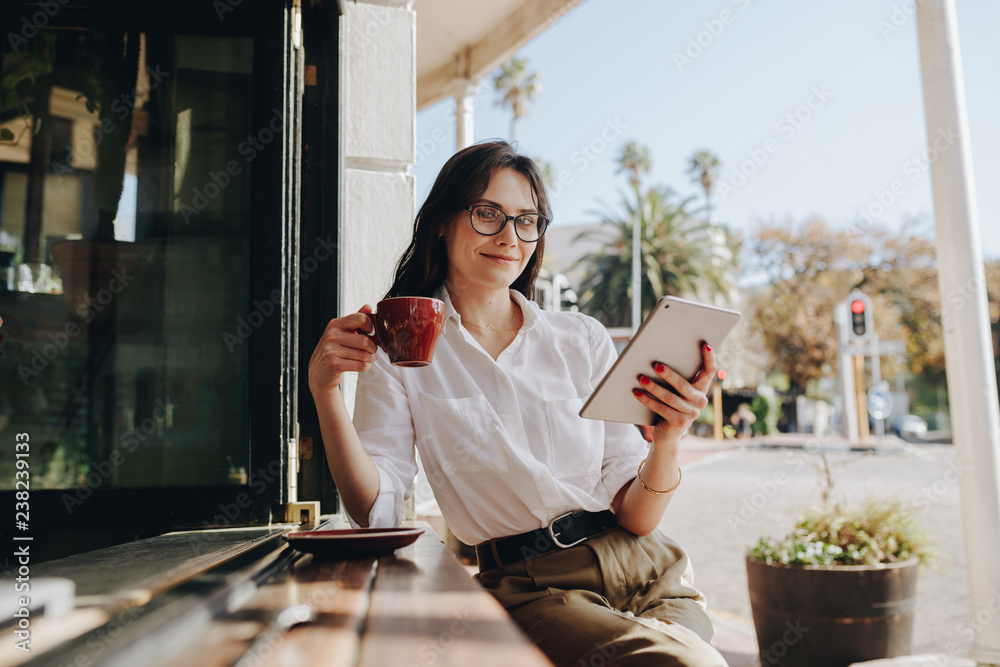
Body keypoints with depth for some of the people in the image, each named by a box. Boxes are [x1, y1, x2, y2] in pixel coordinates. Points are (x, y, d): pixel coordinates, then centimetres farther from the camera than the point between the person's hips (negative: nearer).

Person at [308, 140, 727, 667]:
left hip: (647, 571, 4)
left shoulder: (583, 339, 7)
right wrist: (325, 389, -16)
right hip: (531, 588, -3)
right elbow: (376, 512, -5)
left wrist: (667, 441, -18)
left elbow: (635, 517, 2)